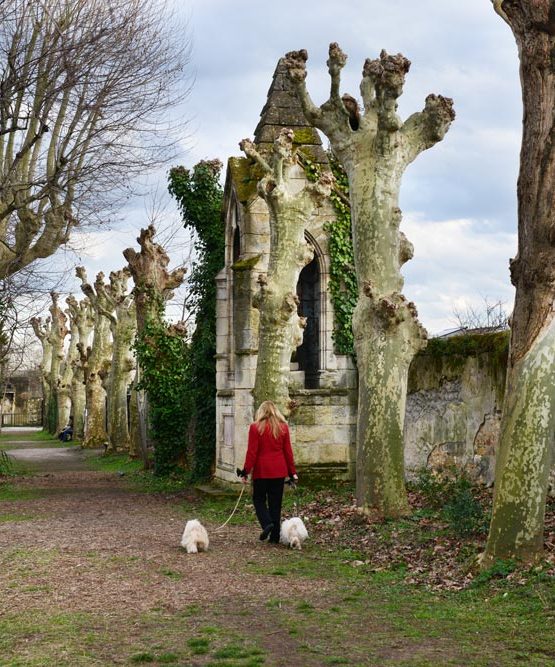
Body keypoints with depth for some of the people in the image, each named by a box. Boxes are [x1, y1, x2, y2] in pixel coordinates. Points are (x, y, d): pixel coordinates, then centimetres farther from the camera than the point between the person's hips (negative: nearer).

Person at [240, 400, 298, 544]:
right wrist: (292, 472, 12)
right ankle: (275, 536, 9)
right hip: (279, 471, 3)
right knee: (276, 503, 8)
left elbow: (252, 452, -8)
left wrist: (246, 471, -2)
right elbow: (288, 451, 5)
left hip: (261, 470, -3)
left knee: (259, 499, 12)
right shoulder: (283, 427, 3)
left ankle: (267, 523, -12)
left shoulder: (256, 427, -6)